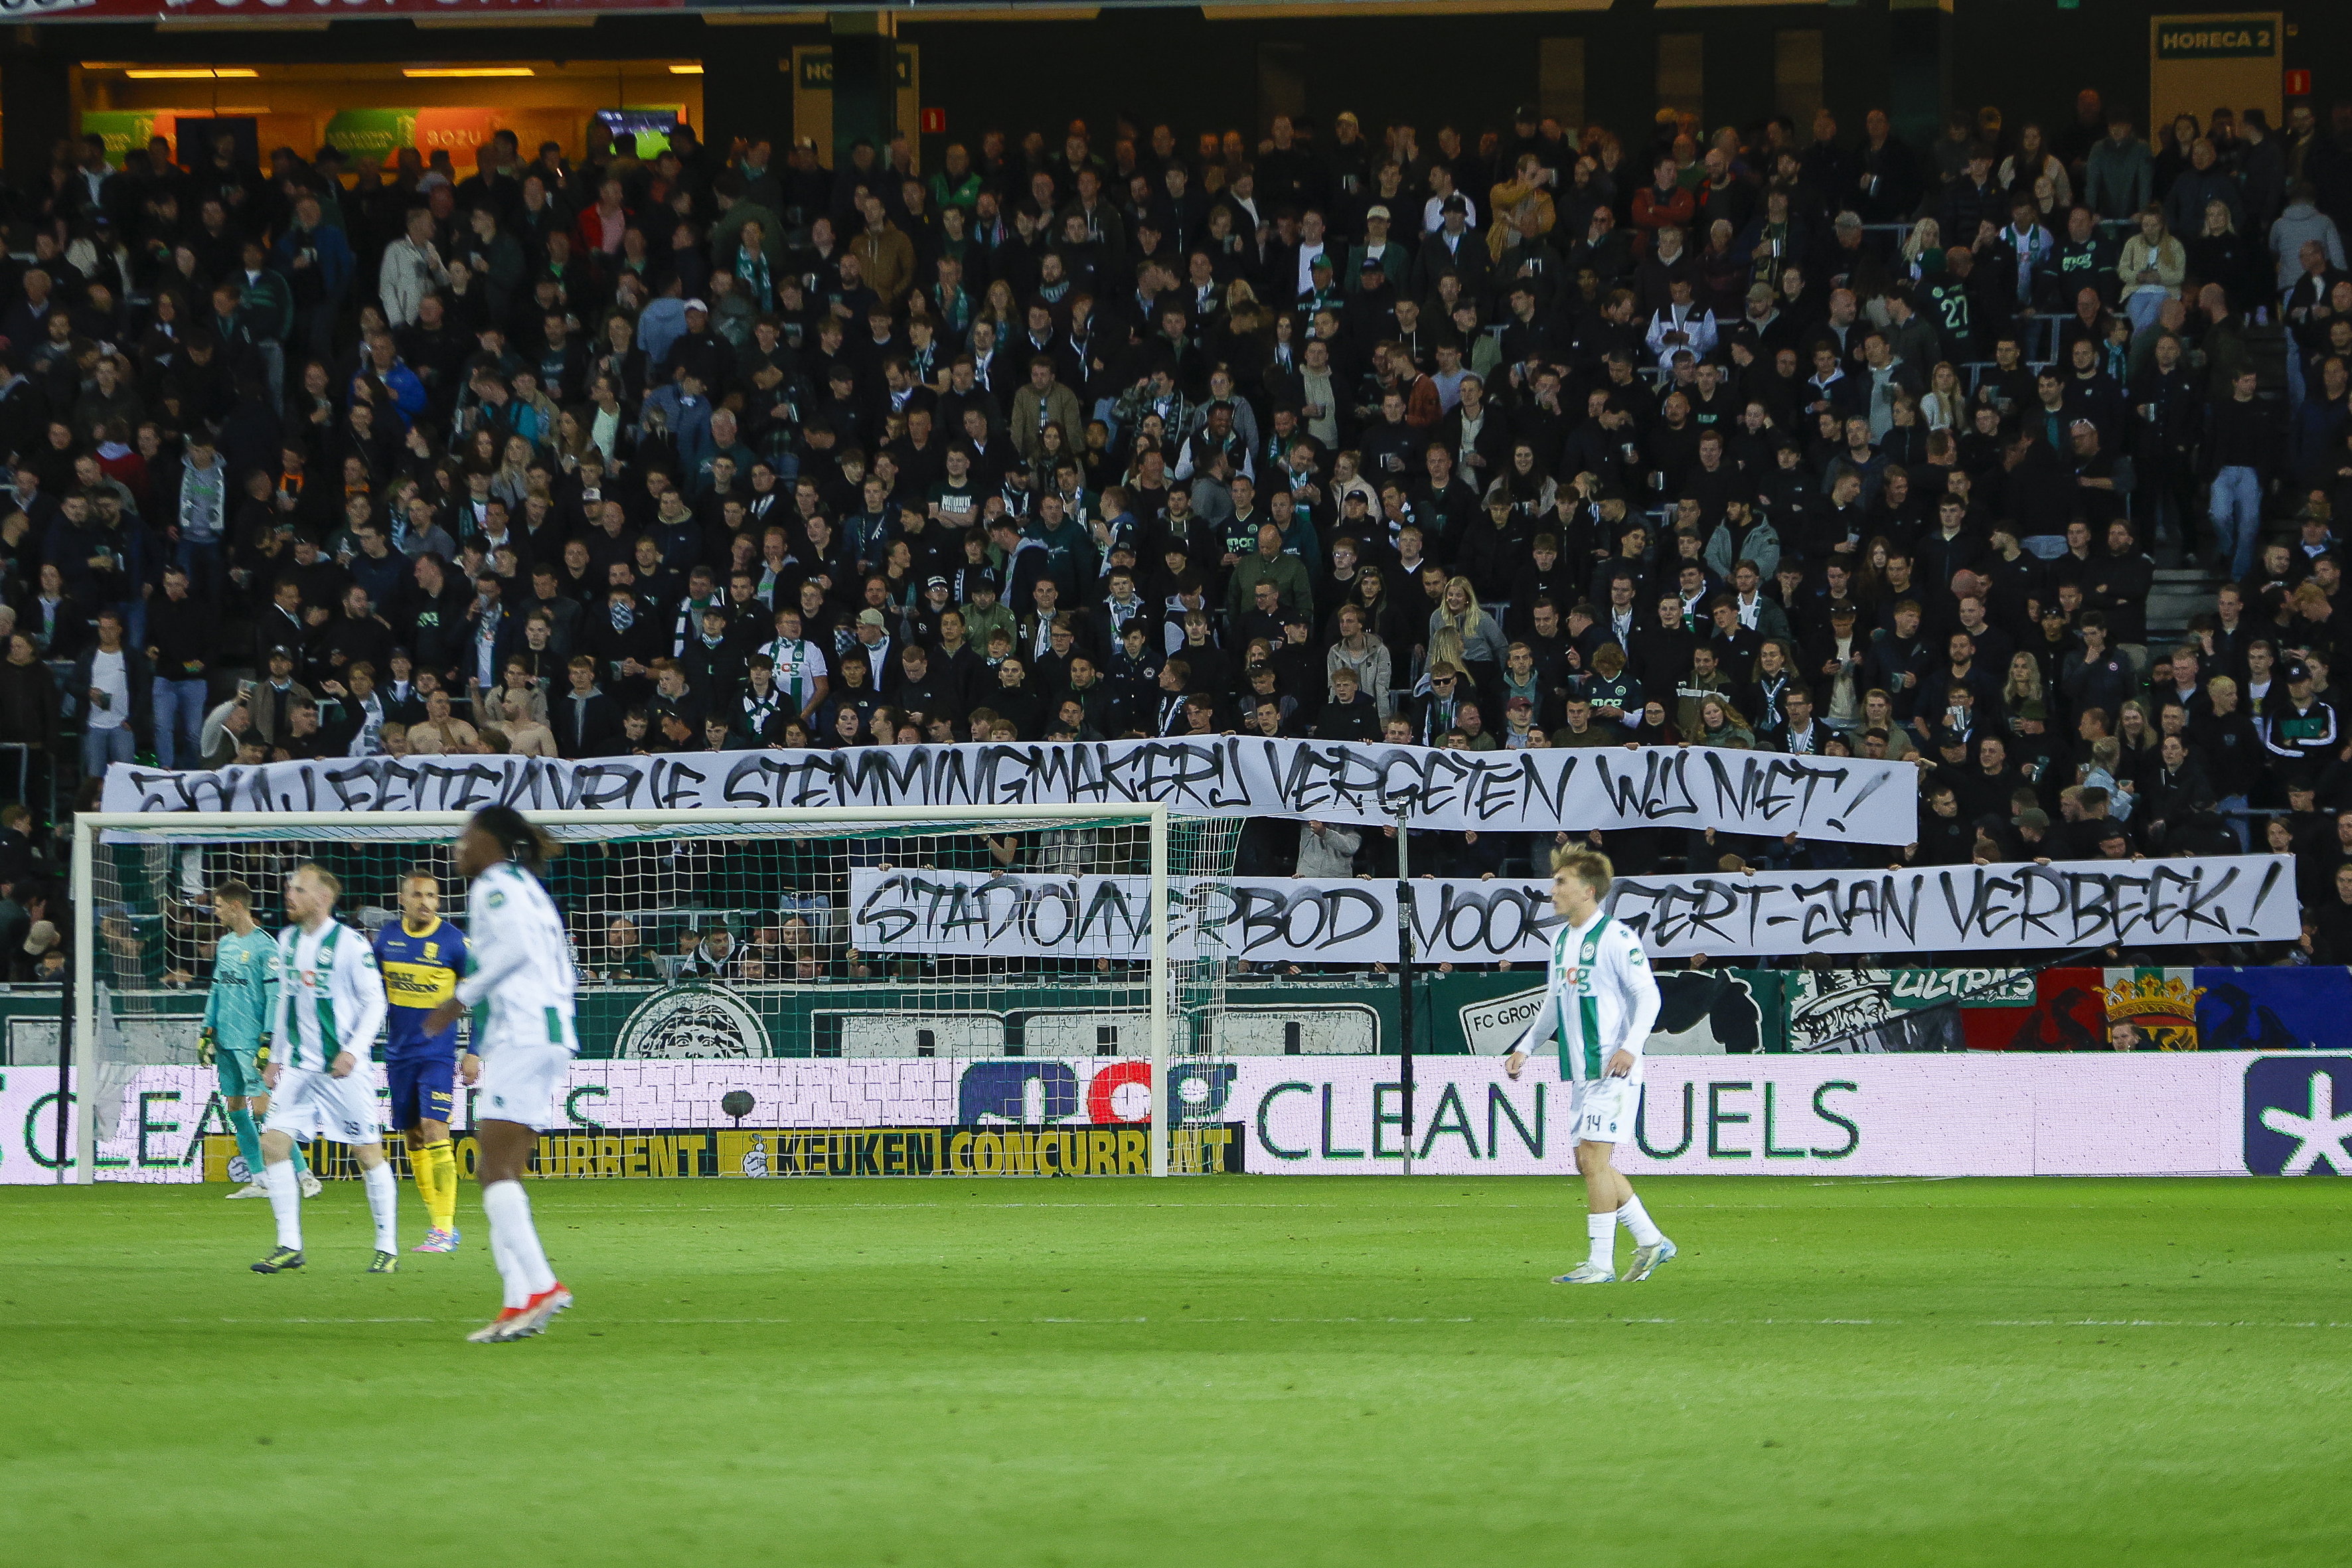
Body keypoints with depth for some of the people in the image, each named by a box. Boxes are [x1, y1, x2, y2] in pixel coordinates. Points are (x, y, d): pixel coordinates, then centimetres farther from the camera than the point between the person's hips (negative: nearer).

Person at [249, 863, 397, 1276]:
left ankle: (388, 1249, 6)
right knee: (273, 1142, -6)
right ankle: (289, 1246, 1)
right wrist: (276, 1057, 18)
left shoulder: (349, 943, -9)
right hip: (299, 1066, 6)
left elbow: (375, 1002, -9)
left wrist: (353, 1051, -20)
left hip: (344, 1068, -6)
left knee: (367, 1150, -3)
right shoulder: (288, 940, 10)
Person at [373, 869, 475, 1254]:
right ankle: (436, 1221, 17)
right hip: (398, 1053, 5)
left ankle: (445, 1229, -16)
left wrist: (474, 1053, -5)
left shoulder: (453, 941, -7)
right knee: (413, 1137, 7)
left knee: (434, 1130, -16)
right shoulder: (387, 937, 4)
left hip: (438, 1052, -5)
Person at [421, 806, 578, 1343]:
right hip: (552, 1031, 10)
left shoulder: (494, 885, -3)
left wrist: (461, 999, -14)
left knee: (496, 1168, -14)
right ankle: (519, 1301, -1)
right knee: (498, 1175, 7)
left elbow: (516, 946, -20)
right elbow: (566, 975, 24)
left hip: (522, 1034, -10)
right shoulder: (530, 889, 24)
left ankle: (540, 1286, -24)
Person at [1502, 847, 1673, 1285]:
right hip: (1582, 1070, 9)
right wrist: (1526, 1047, 23)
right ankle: (1651, 1241, 20)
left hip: (1613, 1069, -9)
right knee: (1588, 1162, 9)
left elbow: (1648, 995, -15)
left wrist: (1630, 1046, -26)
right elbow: (1554, 1002, 27)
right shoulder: (1562, 939, 14)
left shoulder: (1615, 937, -12)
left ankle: (1602, 1264, -8)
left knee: (1593, 1158, -12)